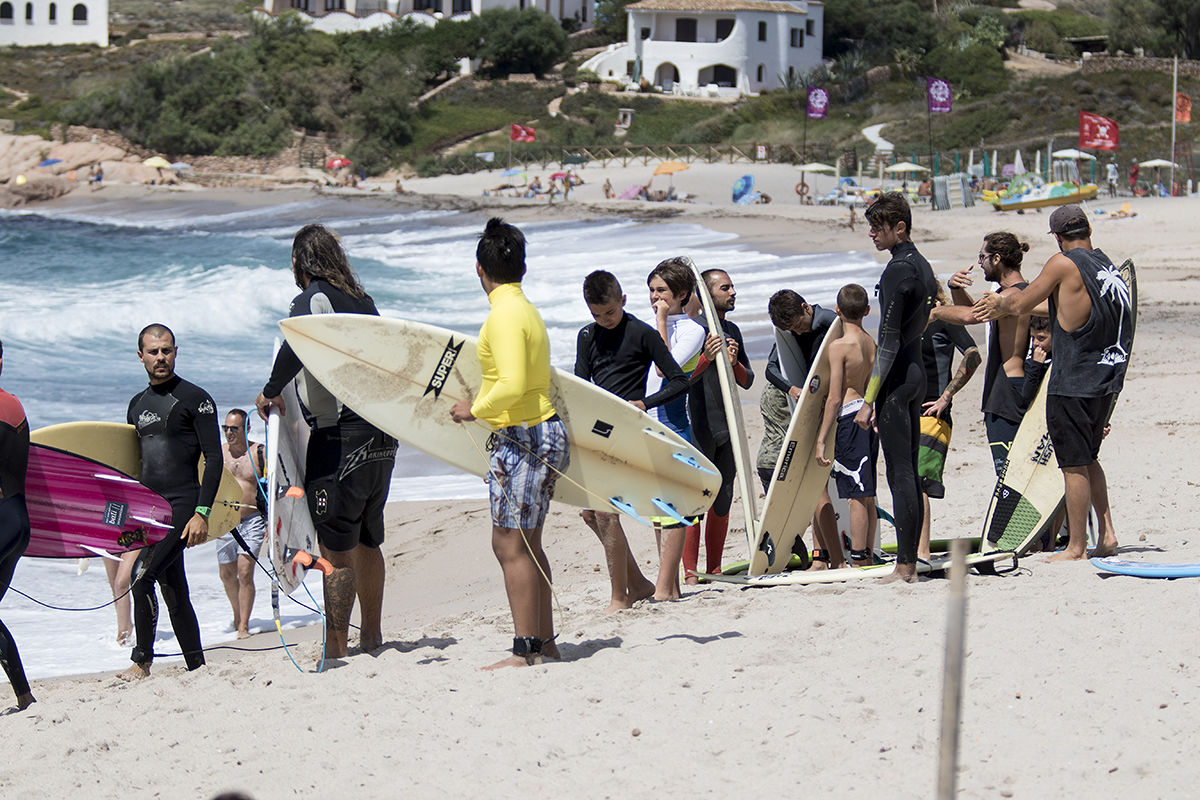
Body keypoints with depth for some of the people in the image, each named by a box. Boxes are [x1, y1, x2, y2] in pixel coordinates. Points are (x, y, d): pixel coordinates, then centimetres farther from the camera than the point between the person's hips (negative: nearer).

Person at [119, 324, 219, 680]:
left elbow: (214, 460, -7)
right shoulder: (138, 404, 17)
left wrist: (202, 513, -16)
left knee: (142, 576, -20)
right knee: (173, 591, 8)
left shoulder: (195, 399, -3)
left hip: (182, 506, -7)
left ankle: (141, 662, -12)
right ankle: (197, 667, 12)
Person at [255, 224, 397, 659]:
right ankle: (371, 635, 30)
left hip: (340, 437, -8)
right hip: (381, 436, 8)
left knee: (335, 549, -5)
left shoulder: (313, 299, -9)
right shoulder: (361, 299, 15)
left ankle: (336, 647, -5)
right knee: (366, 541, 20)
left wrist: (270, 391, -14)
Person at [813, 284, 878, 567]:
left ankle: (859, 561, -7)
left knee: (856, 495, -7)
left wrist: (821, 440, -11)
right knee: (867, 496, 13)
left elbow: (835, 398, -14)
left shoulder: (839, 346, -11)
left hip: (849, 417, -7)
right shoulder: (873, 344, 9)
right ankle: (868, 558, 17)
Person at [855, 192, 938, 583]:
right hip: (917, 372, 10)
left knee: (899, 473, -8)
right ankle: (911, 562, 13)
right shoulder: (923, 266, 14)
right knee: (909, 471, 11)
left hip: (897, 377, -10)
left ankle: (903, 566, -9)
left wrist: (869, 400, -18)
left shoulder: (897, 271, -15)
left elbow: (888, 342, -19)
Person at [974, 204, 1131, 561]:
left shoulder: (1064, 264, -13)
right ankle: (1107, 533, 16)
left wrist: (1000, 304, 17)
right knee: (1088, 459, 21)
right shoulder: (1108, 265, 10)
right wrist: (1004, 305, 27)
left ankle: (1076, 547, 4)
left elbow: (1021, 303, -7)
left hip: (1073, 383, -8)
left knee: (1074, 465, 0)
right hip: (1107, 382, 8)